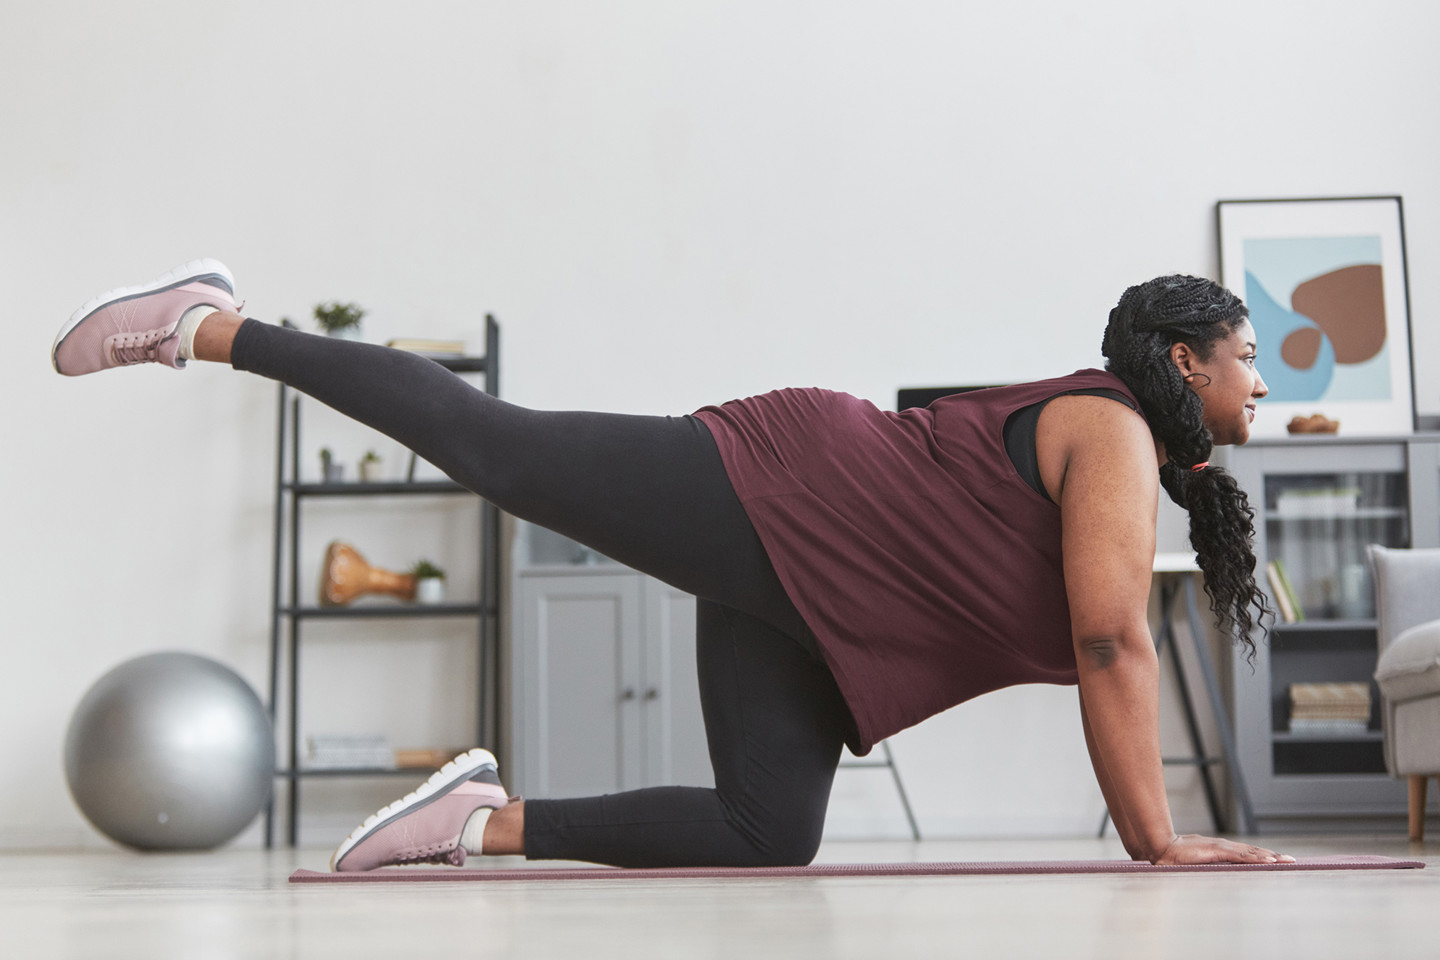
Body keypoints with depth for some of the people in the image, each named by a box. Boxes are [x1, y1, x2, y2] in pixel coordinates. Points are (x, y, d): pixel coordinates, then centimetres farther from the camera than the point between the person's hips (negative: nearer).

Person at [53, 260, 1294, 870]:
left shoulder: (1140, 469, 17)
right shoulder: (1114, 437, -12)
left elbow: (1104, 659, 18)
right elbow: (1113, 648, -20)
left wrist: (1154, 830, 13)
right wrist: (1159, 840, -17)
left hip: (795, 598, 9)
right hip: (776, 499, -9)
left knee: (765, 836, 1)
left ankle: (489, 819, 6)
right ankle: (204, 324, 5)